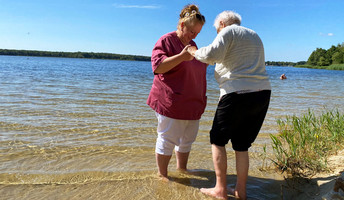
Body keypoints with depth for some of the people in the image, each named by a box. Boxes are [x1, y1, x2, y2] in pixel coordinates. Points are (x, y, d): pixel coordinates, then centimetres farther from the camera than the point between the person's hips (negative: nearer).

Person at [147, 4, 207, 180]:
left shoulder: (192, 44, 17)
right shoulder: (166, 40, -7)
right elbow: (157, 67, -19)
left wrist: (208, 60, 10)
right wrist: (181, 56, -26)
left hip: (192, 103, 8)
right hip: (171, 102, -8)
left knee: (187, 139, 16)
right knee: (167, 139, -1)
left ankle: (181, 169, 33)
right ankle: (162, 175, 15)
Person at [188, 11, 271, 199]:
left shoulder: (228, 32, 0)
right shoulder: (255, 36, 23)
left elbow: (212, 54, -18)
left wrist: (194, 52, 1)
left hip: (238, 94, -7)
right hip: (262, 94, 8)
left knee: (217, 140, 7)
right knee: (241, 144, 15)